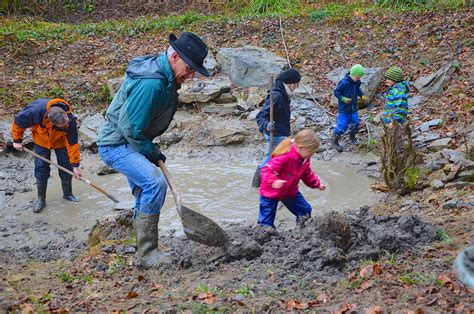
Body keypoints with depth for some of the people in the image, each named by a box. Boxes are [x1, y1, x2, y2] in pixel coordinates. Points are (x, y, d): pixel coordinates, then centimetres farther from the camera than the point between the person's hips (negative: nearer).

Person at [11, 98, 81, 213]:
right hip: (42, 140, 0)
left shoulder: (70, 121, -39)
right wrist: (17, 140, -11)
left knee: (66, 166, 3)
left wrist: (75, 165, -22)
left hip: (61, 141, 1)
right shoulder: (36, 111, -43)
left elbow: (72, 143, -26)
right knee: (41, 168, -1)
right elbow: (18, 121, -23)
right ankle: (41, 199, 16)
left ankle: (67, 194, 27)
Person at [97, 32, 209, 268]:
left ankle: (143, 250, 32)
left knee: (146, 197, 17)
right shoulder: (151, 84, -30)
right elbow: (130, 129, -27)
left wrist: (153, 151, 11)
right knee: (155, 182, -26)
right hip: (116, 145, -11)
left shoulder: (167, 79, 3)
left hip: (132, 143, 11)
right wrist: (153, 153, -13)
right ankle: (146, 253, -21)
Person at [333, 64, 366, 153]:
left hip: (353, 107, 7)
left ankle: (352, 136, 41)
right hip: (344, 108, -7)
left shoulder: (357, 82, -2)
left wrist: (362, 95, 1)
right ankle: (335, 141, 13)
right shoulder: (344, 82, -24)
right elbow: (336, 92, -17)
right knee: (342, 125, -4)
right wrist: (343, 99, -29)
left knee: (355, 122, 13)